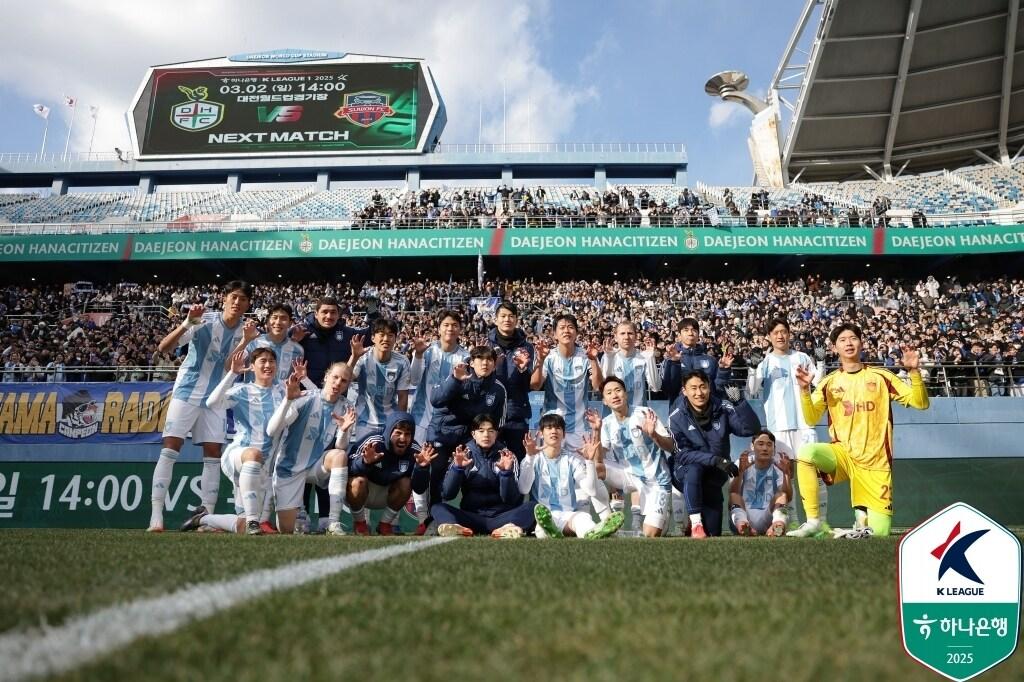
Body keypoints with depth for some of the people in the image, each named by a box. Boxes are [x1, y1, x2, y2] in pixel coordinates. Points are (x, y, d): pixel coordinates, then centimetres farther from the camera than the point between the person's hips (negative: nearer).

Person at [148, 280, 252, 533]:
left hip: (215, 399, 4)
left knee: (213, 455, 1)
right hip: (187, 392, -4)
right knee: (170, 450, -9)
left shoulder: (245, 332, 0)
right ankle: (156, 516, -6)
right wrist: (187, 323, -33)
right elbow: (163, 347, -18)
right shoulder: (204, 320, -13)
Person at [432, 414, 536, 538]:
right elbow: (447, 495, -3)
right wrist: (457, 467, -17)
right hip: (471, 517, 0)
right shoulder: (464, 455, 6)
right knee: (437, 507, -23)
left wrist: (506, 472, -20)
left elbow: (511, 499, -4)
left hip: (501, 516, 0)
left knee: (533, 507, -26)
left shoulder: (507, 457, 4)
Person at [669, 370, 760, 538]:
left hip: (715, 474, 2)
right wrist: (715, 459, -28)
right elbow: (683, 454, -16)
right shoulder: (677, 417, -13)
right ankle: (696, 524, -31)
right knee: (694, 469, -38)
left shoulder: (722, 409, -9)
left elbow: (751, 429, -18)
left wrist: (738, 401, -31)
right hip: (686, 473, -2)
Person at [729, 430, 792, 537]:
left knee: (782, 493, -17)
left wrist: (786, 473, -22)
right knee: (734, 496, -20)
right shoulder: (745, 467, 8)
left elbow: (788, 497, -7)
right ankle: (741, 523, -51)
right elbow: (733, 493, -9)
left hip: (767, 520, 0)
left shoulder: (777, 470, 10)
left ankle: (778, 523, -48)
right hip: (745, 516, 0)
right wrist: (740, 471, -25)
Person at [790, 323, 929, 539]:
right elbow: (811, 418, -3)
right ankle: (813, 521, -20)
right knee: (805, 453, -33)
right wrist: (805, 389, -18)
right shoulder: (829, 382, 4)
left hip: (875, 463, 0)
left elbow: (920, 403, 0)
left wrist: (914, 371, -14)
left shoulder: (881, 376, 3)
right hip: (843, 455, 0)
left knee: (879, 532, -5)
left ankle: (862, 513, 31)